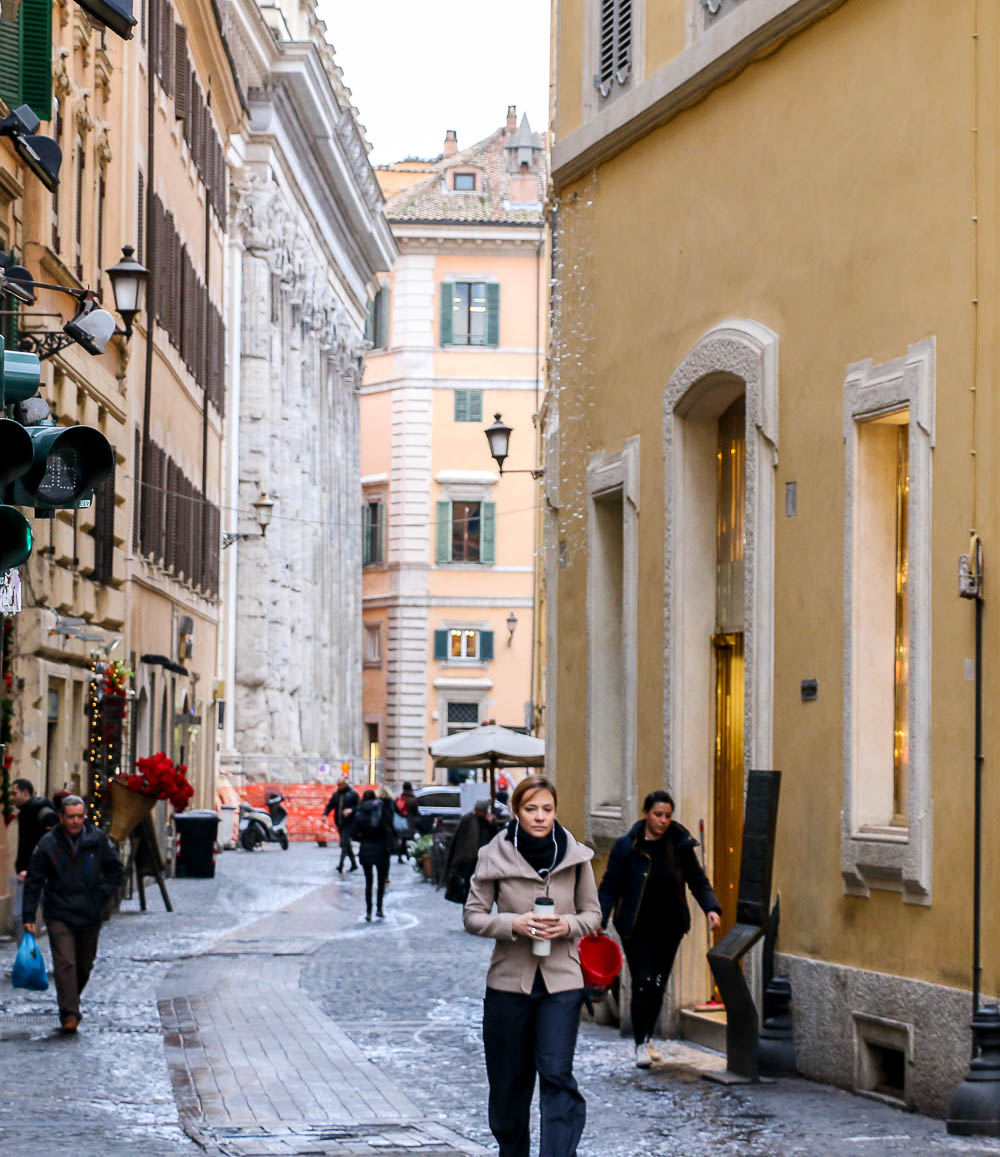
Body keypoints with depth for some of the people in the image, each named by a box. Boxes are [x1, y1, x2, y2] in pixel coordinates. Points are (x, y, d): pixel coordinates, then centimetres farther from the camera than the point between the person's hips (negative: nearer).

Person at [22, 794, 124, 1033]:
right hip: (59, 916, -3)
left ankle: (70, 1004, 35)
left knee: (84, 966, 13)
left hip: (90, 916, 3)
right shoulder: (48, 843, -5)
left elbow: (116, 871, 10)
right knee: (65, 963, -15)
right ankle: (69, 1014, -17)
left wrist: (101, 896, -3)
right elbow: (34, 881, -1)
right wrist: (29, 917, -5)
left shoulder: (98, 839, -1)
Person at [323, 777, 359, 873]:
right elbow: (330, 805, 8)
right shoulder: (336, 795, 10)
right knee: (346, 844, 13)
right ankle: (354, 864, 25)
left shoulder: (353, 794, -4)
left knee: (344, 843, -15)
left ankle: (341, 865, -21)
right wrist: (325, 814, -10)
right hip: (339, 823, 6)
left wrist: (351, 810, -22)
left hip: (349, 823, -6)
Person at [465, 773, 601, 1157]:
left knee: (557, 1073, -12)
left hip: (561, 982, -1)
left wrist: (568, 925, -14)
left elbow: (592, 913, 8)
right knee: (509, 1081, 10)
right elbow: (473, 916, 0)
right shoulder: (495, 856, -3)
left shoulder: (575, 855, 0)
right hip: (509, 981, 1)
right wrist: (513, 924, -18)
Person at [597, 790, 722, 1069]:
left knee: (658, 985, 8)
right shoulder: (626, 846, -5)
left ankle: (646, 1040, 22)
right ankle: (641, 1044, -5)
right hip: (636, 928, -3)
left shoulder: (680, 844, 3)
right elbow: (610, 887, -3)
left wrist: (711, 908, -9)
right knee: (643, 982, -12)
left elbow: (698, 881, 8)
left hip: (669, 928, 3)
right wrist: (598, 920, -14)